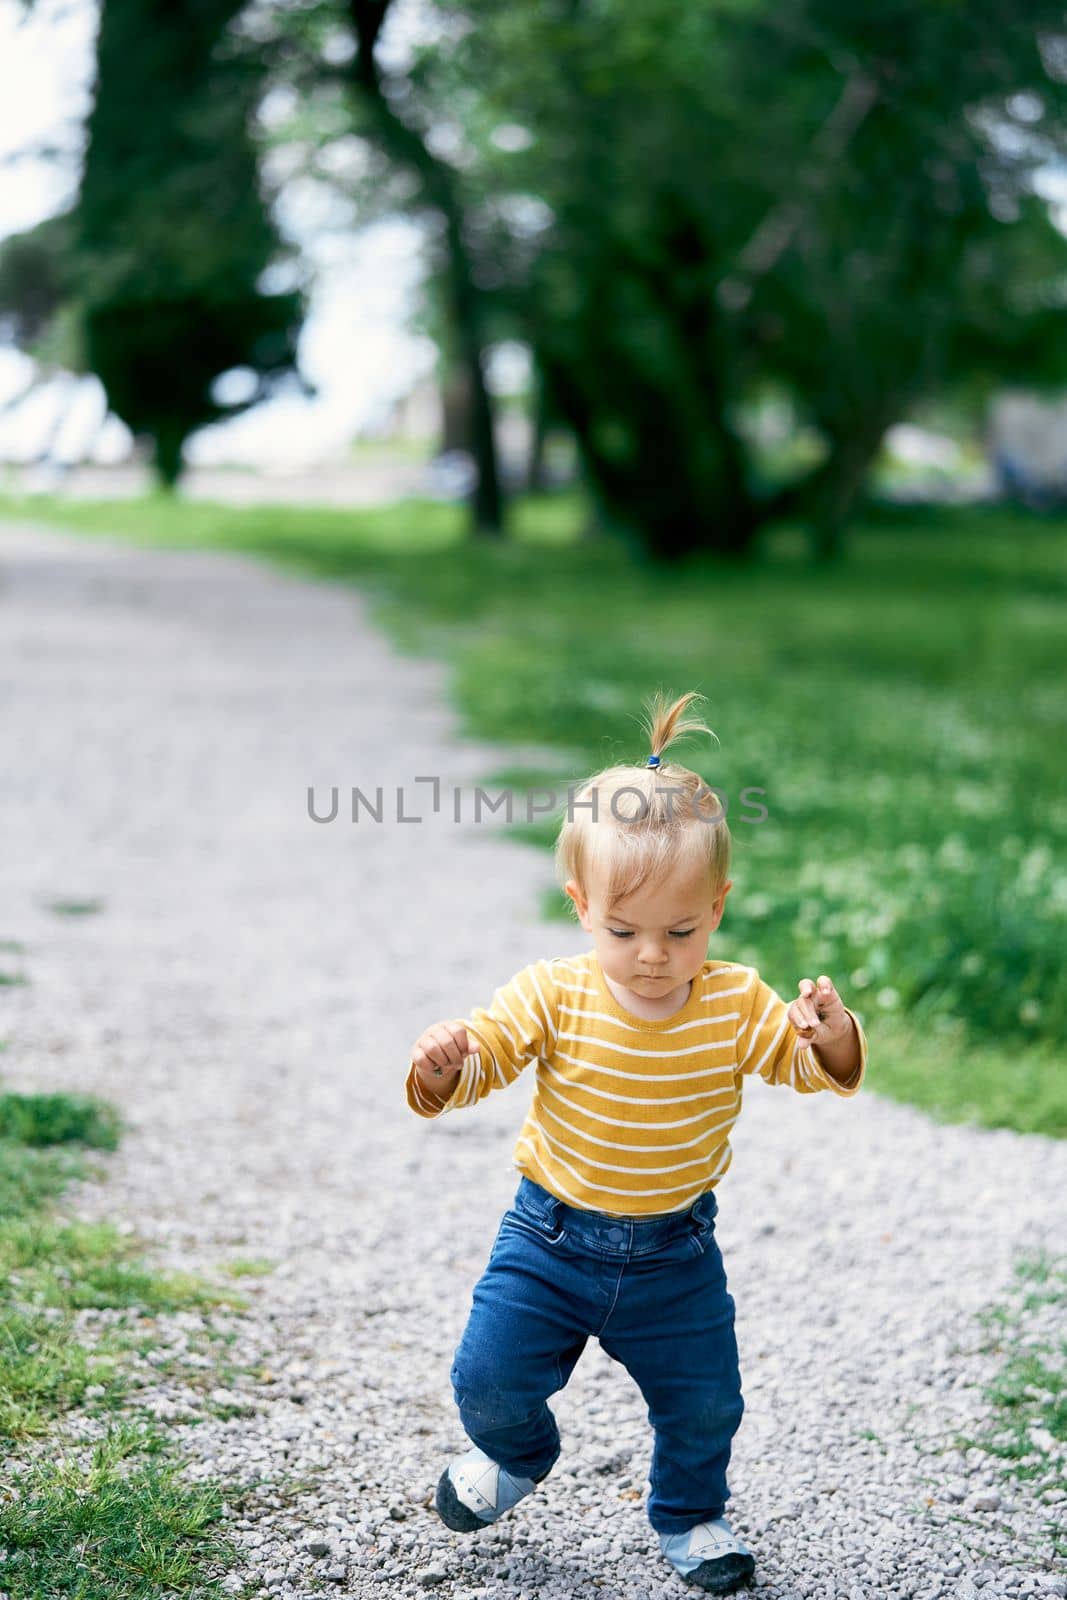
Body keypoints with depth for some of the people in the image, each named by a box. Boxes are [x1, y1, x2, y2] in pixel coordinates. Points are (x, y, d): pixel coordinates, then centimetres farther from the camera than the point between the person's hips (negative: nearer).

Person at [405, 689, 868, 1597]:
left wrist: (832, 1034, -36)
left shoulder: (737, 1004, -11)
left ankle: (689, 1516, 42)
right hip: (551, 1238, -1)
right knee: (489, 1380, -1)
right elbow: (484, 1056, -20)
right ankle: (517, 1456, 35)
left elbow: (815, 1068, -12)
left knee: (704, 1404, 10)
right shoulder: (553, 997, -15)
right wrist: (442, 1068, -44)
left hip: (675, 1254, 1)